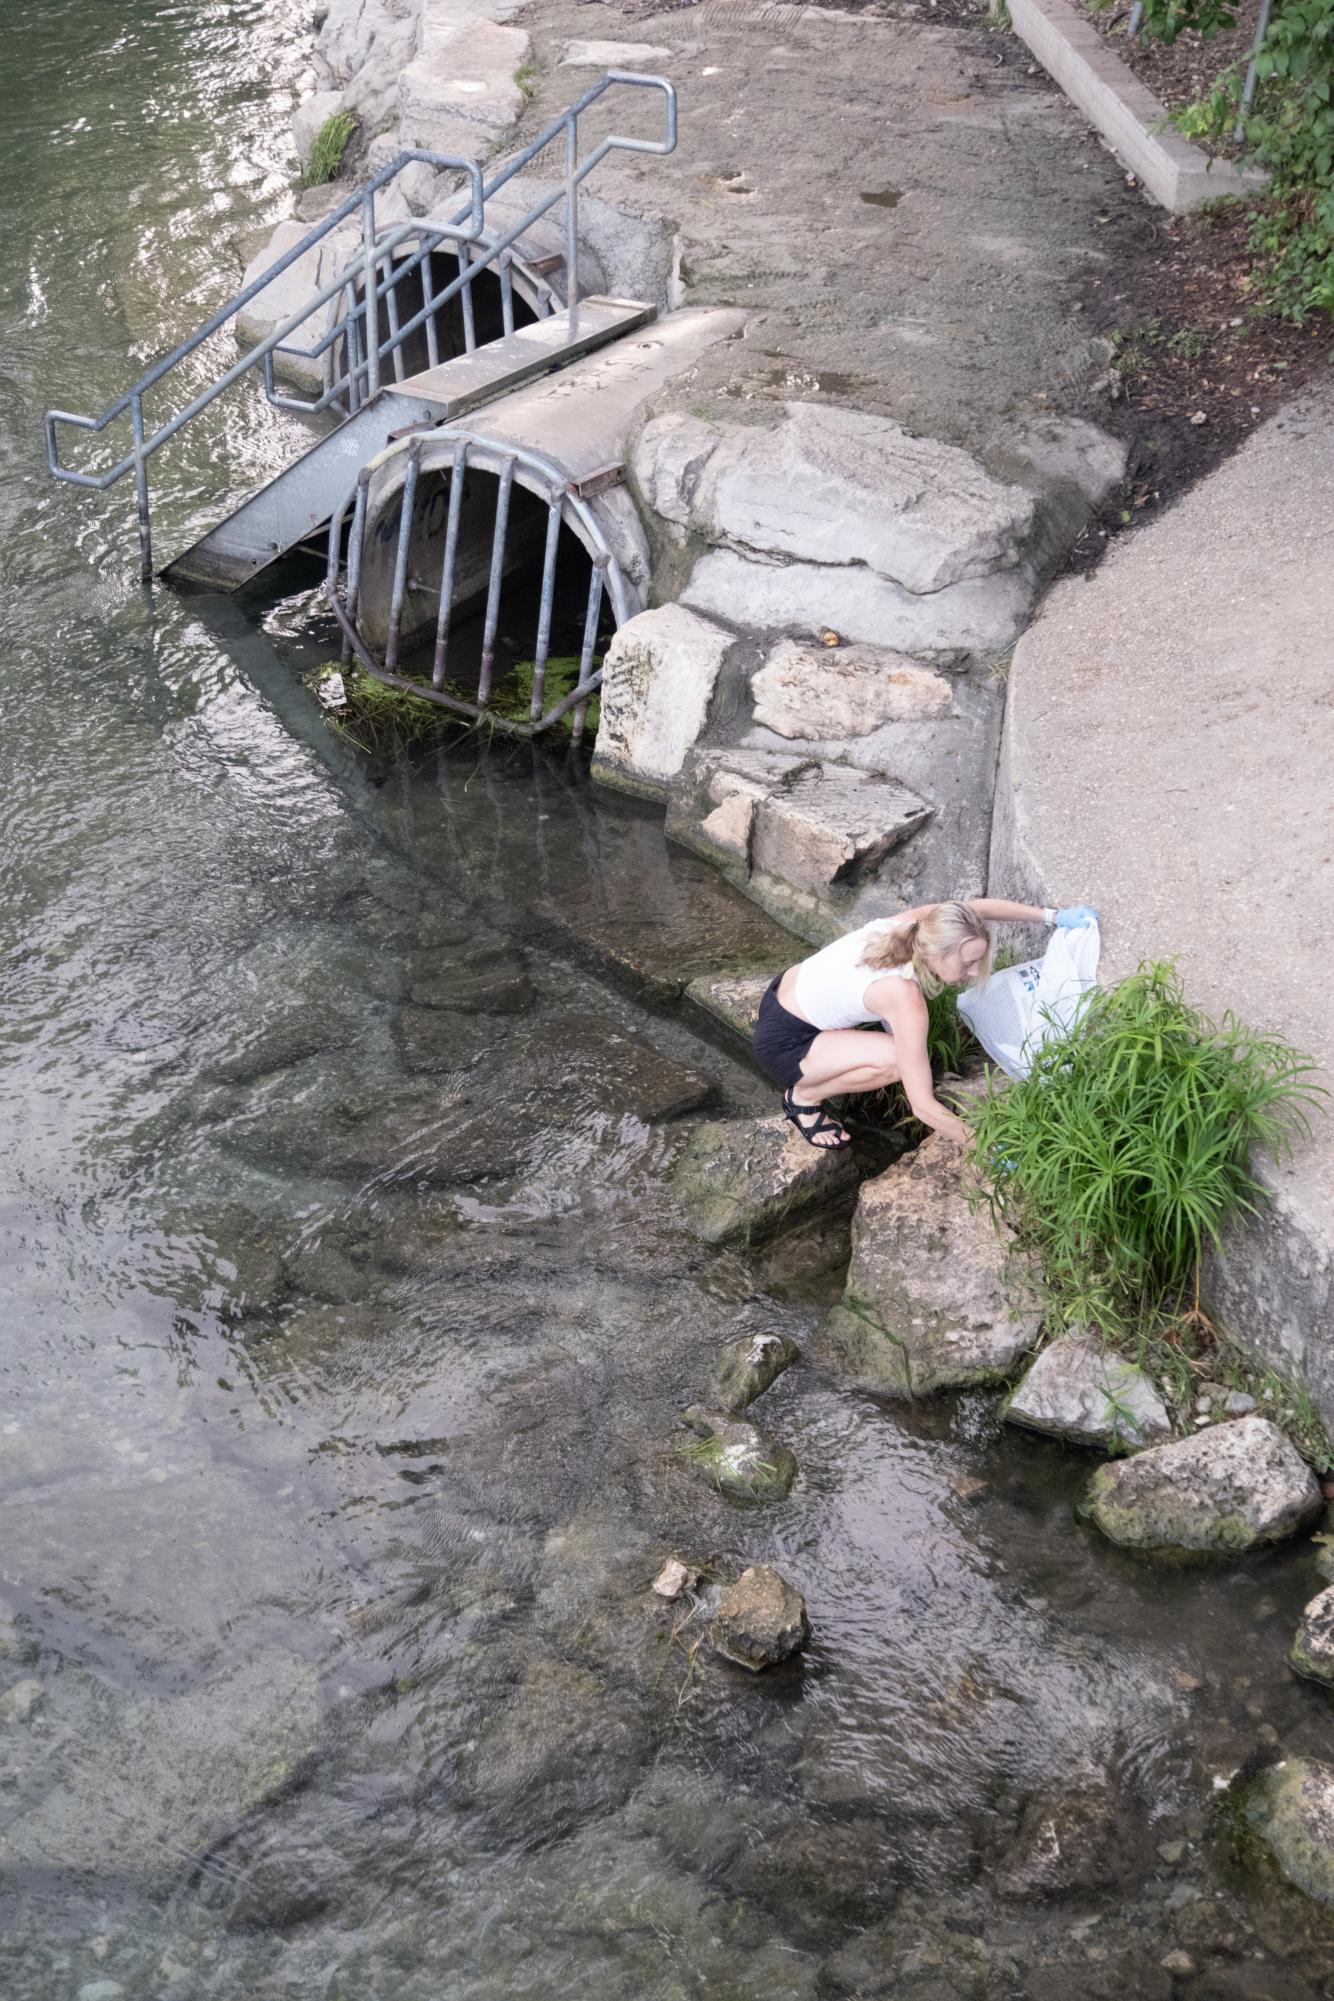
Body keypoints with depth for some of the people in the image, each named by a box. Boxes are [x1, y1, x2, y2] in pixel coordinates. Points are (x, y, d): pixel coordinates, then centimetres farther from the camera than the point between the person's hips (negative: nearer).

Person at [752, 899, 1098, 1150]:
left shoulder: (920, 922, -13)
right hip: (781, 1043, -8)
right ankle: (804, 1096, -2)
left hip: (783, 993, 8)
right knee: (895, 1059, -25)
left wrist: (1053, 916, 0)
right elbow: (923, 1107, -29)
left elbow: (979, 906, 7)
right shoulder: (904, 997, -31)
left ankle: (830, 1070, 18)